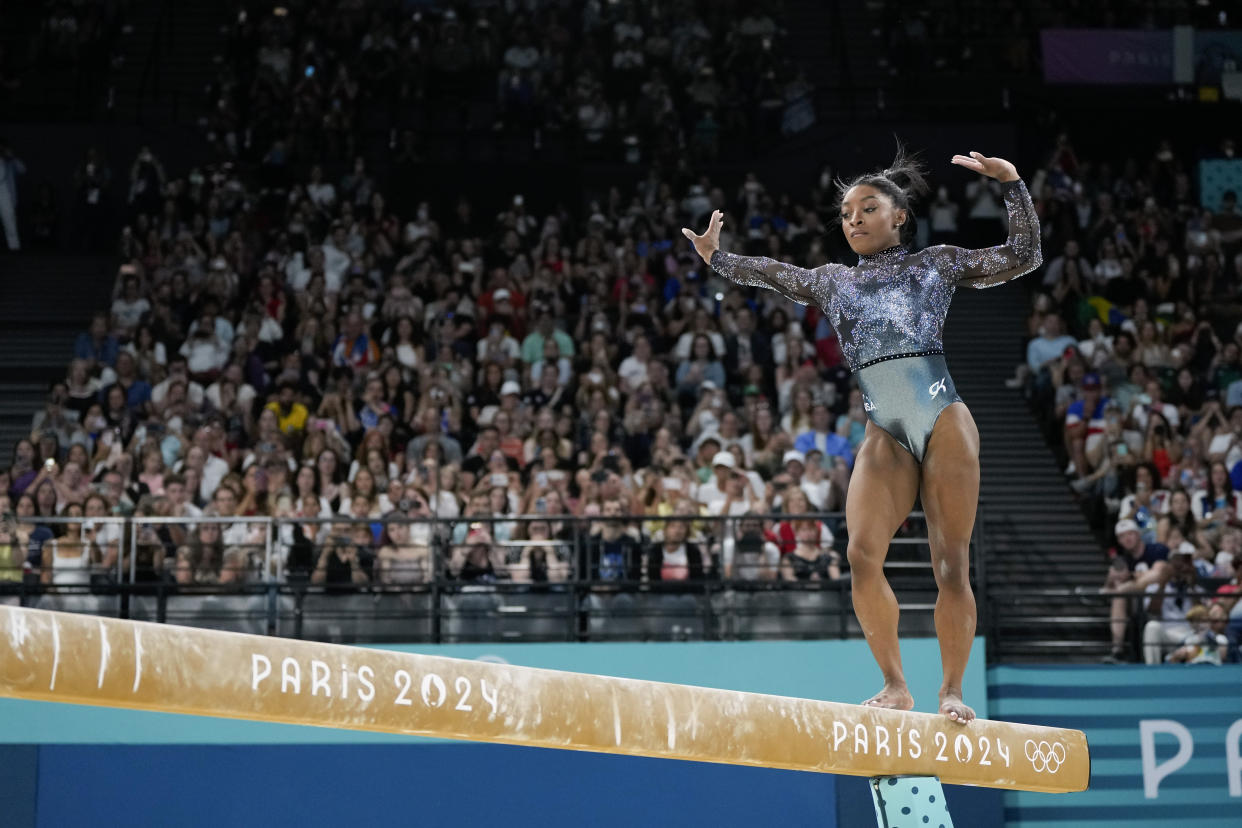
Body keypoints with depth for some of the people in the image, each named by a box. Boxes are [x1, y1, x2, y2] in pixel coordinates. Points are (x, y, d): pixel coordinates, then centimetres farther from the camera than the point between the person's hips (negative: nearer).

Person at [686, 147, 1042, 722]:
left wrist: (1011, 184, 5)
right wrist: (716, 256, 8)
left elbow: (1023, 256, 15)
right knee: (861, 554, -17)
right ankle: (895, 685, -6)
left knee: (952, 563, -6)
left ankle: (952, 690, 4)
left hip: (944, 421, -2)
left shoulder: (937, 263, 16)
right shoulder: (833, 282, 23)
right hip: (884, 433, 2)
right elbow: (769, 275, 22)